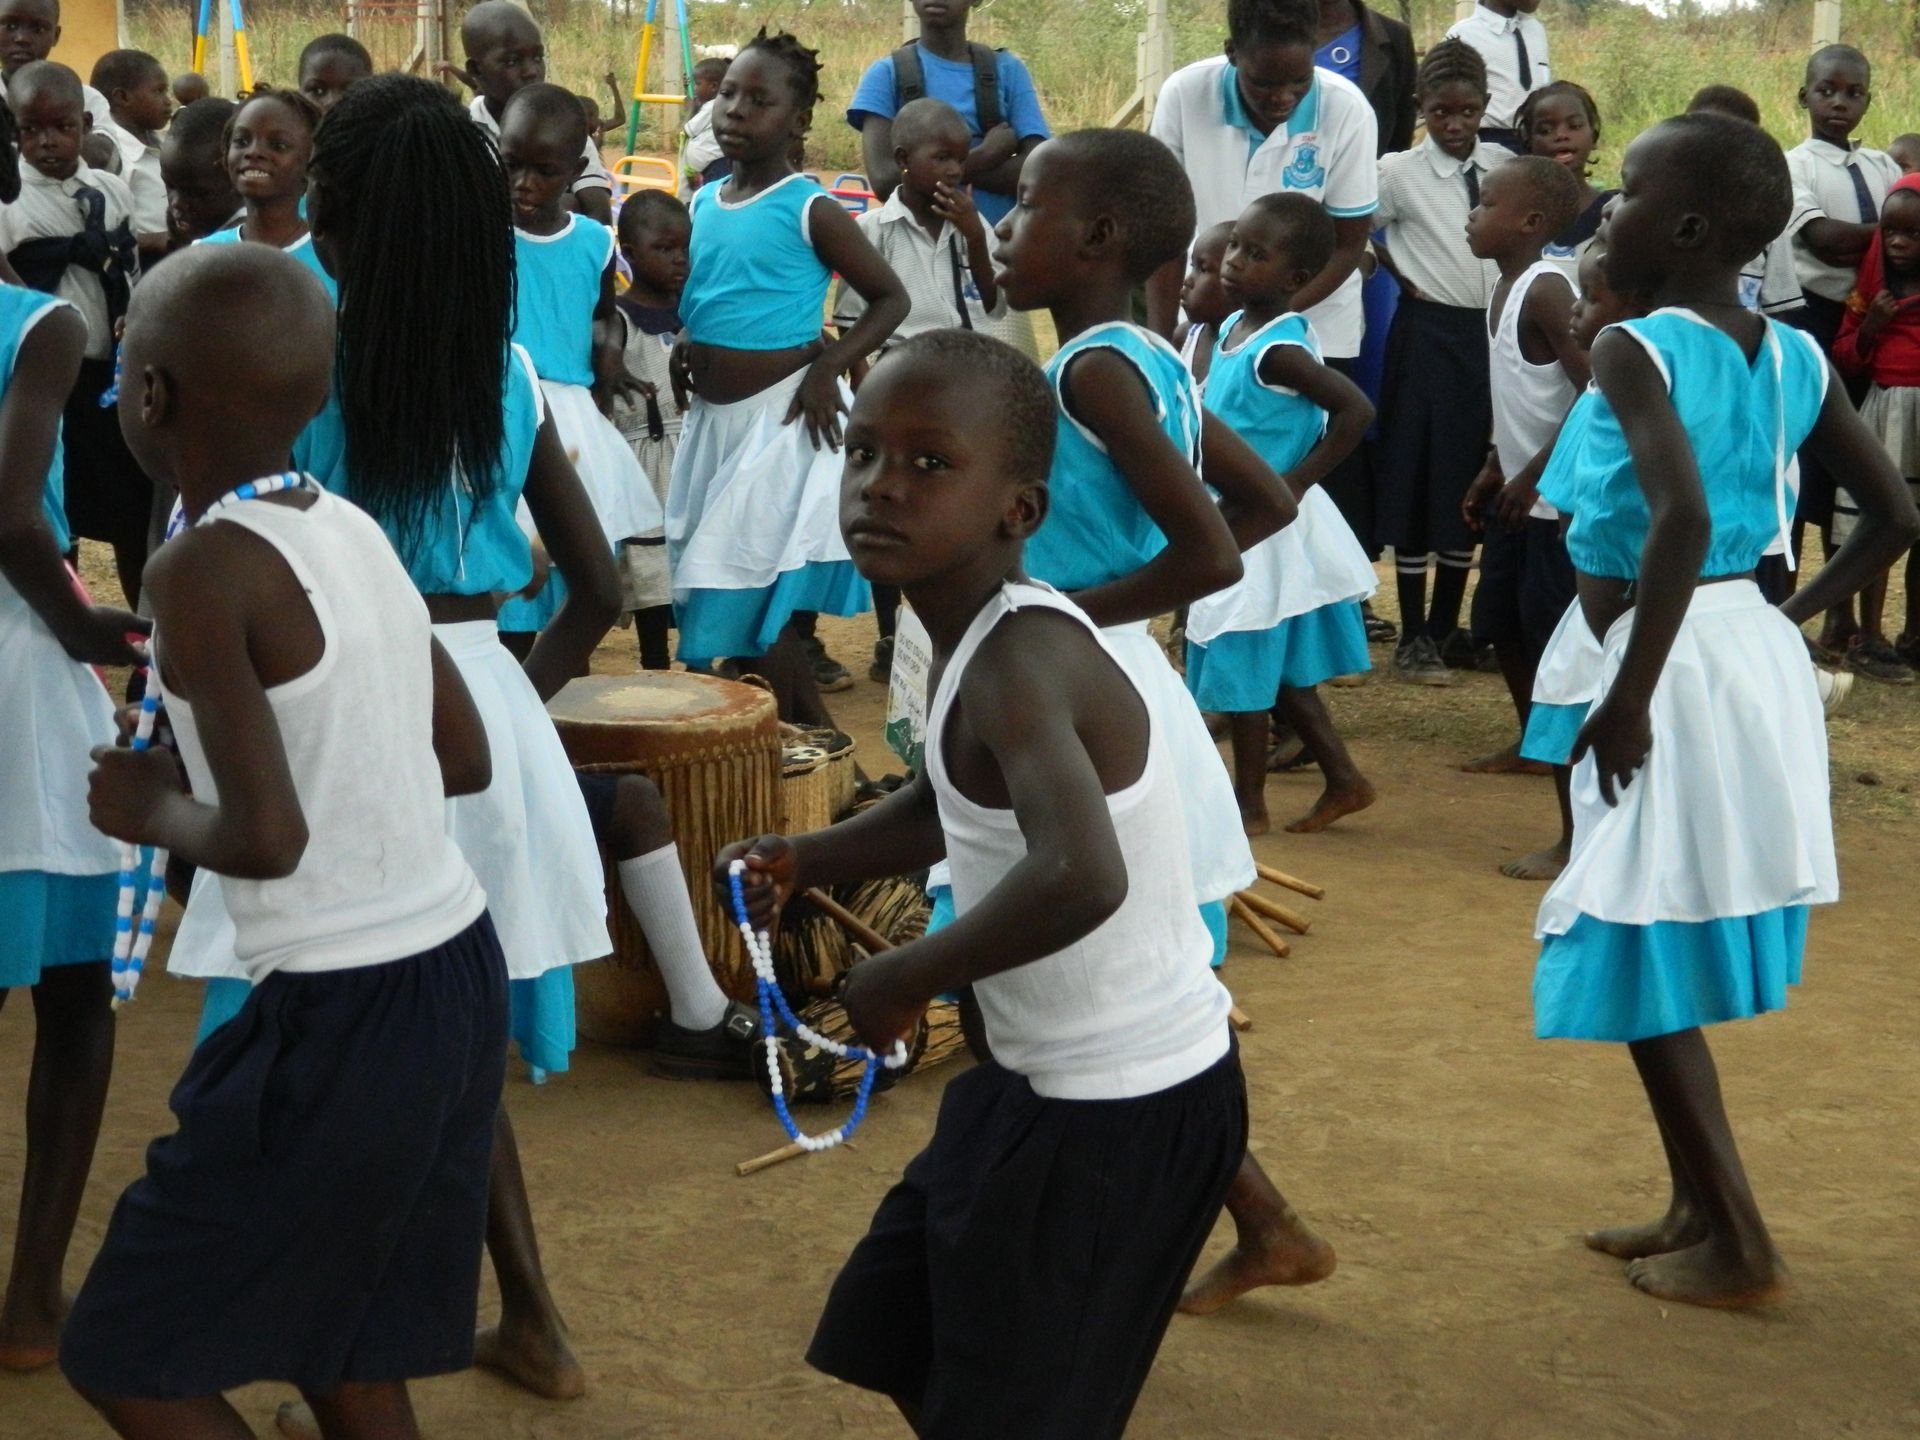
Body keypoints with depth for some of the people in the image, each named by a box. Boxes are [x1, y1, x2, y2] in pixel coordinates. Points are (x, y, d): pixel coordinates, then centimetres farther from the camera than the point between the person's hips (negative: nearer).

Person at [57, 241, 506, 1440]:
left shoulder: (203, 571, -17)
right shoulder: (354, 532, 6)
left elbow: (265, 839, -23)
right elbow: (466, 762, 15)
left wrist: (155, 809, -4)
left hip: (345, 1014, -8)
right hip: (458, 970, 8)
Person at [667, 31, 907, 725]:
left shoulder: (811, 211, -11)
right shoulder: (703, 203, 7)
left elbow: (891, 298, -8)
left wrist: (826, 368, -18)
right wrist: (688, 350, 6)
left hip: (782, 420, -7)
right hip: (710, 420, 7)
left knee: (741, 603, -7)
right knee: (759, 607, 13)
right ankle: (818, 734, 26)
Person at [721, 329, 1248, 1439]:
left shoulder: (1020, 657, -26)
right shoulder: (997, 632, 2)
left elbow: (1082, 879, -44)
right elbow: (952, 806, 22)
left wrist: (906, 977, -28)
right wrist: (807, 862, 5)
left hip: (1123, 1110, -10)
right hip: (1053, 1082, 10)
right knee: (907, 1346, 25)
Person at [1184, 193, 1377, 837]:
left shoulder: (1278, 350, -22)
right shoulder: (1232, 328, 5)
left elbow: (1356, 409, -27)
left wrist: (1297, 482, -22)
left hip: (1264, 531, -9)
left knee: (1242, 670, 3)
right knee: (1281, 671, 17)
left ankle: (1248, 804, 16)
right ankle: (1343, 779, 27)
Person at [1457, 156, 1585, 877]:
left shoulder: (1546, 291, -19)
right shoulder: (1506, 287, 10)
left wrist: (1534, 474, -22)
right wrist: (1493, 470, 19)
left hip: (1563, 501, -10)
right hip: (1520, 495, 10)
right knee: (1499, 626, 25)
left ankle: (1579, 837, -7)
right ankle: (1531, 744, 51)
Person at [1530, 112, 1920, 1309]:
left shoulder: (1634, 352, -16)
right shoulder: (1796, 357, 6)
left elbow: (1683, 519, -32)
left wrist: (1628, 700, -25)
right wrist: (1798, 613, 15)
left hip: (1675, 669, -8)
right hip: (1757, 659, 8)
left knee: (1640, 964, 4)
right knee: (1671, 960, 20)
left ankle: (1739, 1246, 11)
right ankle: (1699, 1206, 30)